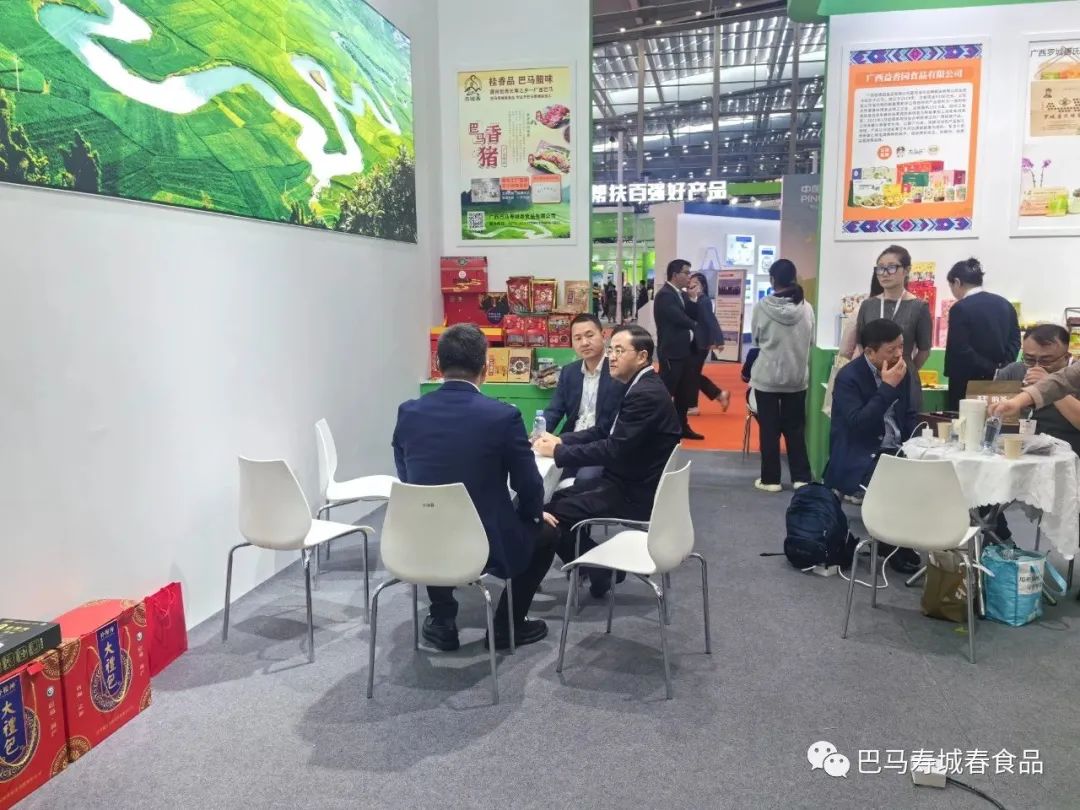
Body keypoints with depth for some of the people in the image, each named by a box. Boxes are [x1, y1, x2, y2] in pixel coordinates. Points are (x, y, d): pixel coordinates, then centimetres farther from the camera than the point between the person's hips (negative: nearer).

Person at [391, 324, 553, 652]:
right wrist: (535, 515, 16)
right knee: (544, 533, 26)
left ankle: (442, 621, 36)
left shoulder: (408, 412, -4)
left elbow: (408, 481, 9)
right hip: (488, 545, -3)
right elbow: (529, 488, -7)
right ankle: (507, 625, 28)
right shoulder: (503, 415, -15)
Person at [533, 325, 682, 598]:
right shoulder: (641, 387, 9)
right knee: (559, 497, 10)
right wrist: (561, 440, 0)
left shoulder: (646, 394, -23)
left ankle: (595, 571, 7)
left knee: (551, 512, -11)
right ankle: (595, 565, 16)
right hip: (628, 480, 10)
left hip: (635, 492, -10)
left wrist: (558, 451, -18)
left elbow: (614, 449, -26)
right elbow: (606, 431, 13)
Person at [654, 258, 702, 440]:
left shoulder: (681, 294, 14)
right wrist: (694, 325, -2)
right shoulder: (665, 295, -16)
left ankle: (682, 426, 27)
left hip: (684, 350, 9)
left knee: (686, 391, 15)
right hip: (671, 352, -9)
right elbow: (680, 318, -19)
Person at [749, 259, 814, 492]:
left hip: (767, 376, -2)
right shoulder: (806, 308, -5)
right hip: (797, 377, 2)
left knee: (769, 429, 7)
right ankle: (801, 477, 16)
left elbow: (755, 339, 0)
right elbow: (811, 341, 4)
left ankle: (770, 479, 12)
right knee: (795, 428, 13)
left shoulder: (762, 307, -11)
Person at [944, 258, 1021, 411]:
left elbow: (961, 350, -17)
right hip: (999, 382, 7)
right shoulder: (1004, 304, 10)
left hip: (968, 383, -7)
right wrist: (1001, 367, -2)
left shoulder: (960, 308, -11)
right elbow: (1015, 341, 8)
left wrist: (992, 370, -11)